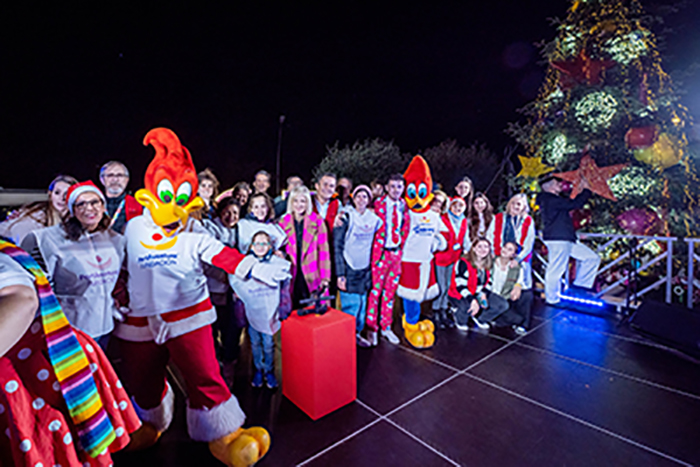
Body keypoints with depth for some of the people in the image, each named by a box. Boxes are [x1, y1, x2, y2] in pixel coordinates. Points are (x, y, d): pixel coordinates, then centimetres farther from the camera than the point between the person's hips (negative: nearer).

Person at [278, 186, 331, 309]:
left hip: (312, 277, -2)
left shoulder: (317, 221, 0)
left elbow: (323, 250, -2)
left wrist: (325, 277, -6)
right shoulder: (283, 222, 7)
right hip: (292, 277, 2)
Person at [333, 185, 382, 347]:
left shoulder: (374, 219, 7)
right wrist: (340, 273, -15)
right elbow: (337, 246, -11)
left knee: (362, 304, 13)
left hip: (364, 270, 5)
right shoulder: (346, 217, -8)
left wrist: (372, 267, 12)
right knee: (351, 305, -3)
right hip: (348, 269, -5)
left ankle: (356, 333, 32)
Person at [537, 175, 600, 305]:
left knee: (593, 258, 13)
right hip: (557, 240, -11)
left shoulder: (554, 199, 19)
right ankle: (551, 299, 6)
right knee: (555, 270, -4)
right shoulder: (551, 200, -14)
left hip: (566, 240, 11)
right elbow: (575, 204, -15)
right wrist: (586, 190, -1)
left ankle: (580, 285, 17)